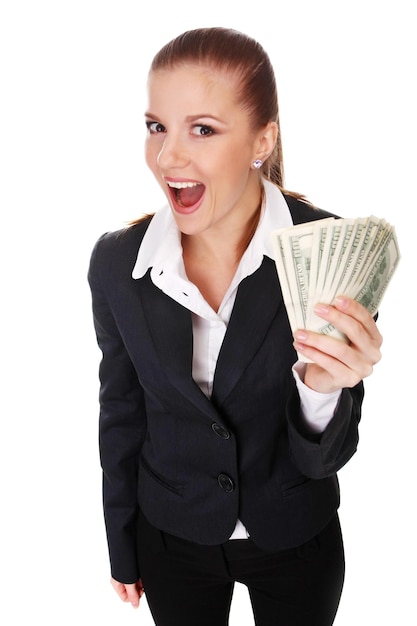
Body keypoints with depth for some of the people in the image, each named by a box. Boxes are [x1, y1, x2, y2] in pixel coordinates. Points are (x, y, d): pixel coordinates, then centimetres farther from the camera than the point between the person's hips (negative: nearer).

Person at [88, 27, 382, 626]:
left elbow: (323, 458, -17)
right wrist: (122, 550, 8)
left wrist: (322, 389, -38)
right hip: (172, 540, 1)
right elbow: (121, 413, -1)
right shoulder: (116, 262, -16)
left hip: (297, 541, -1)